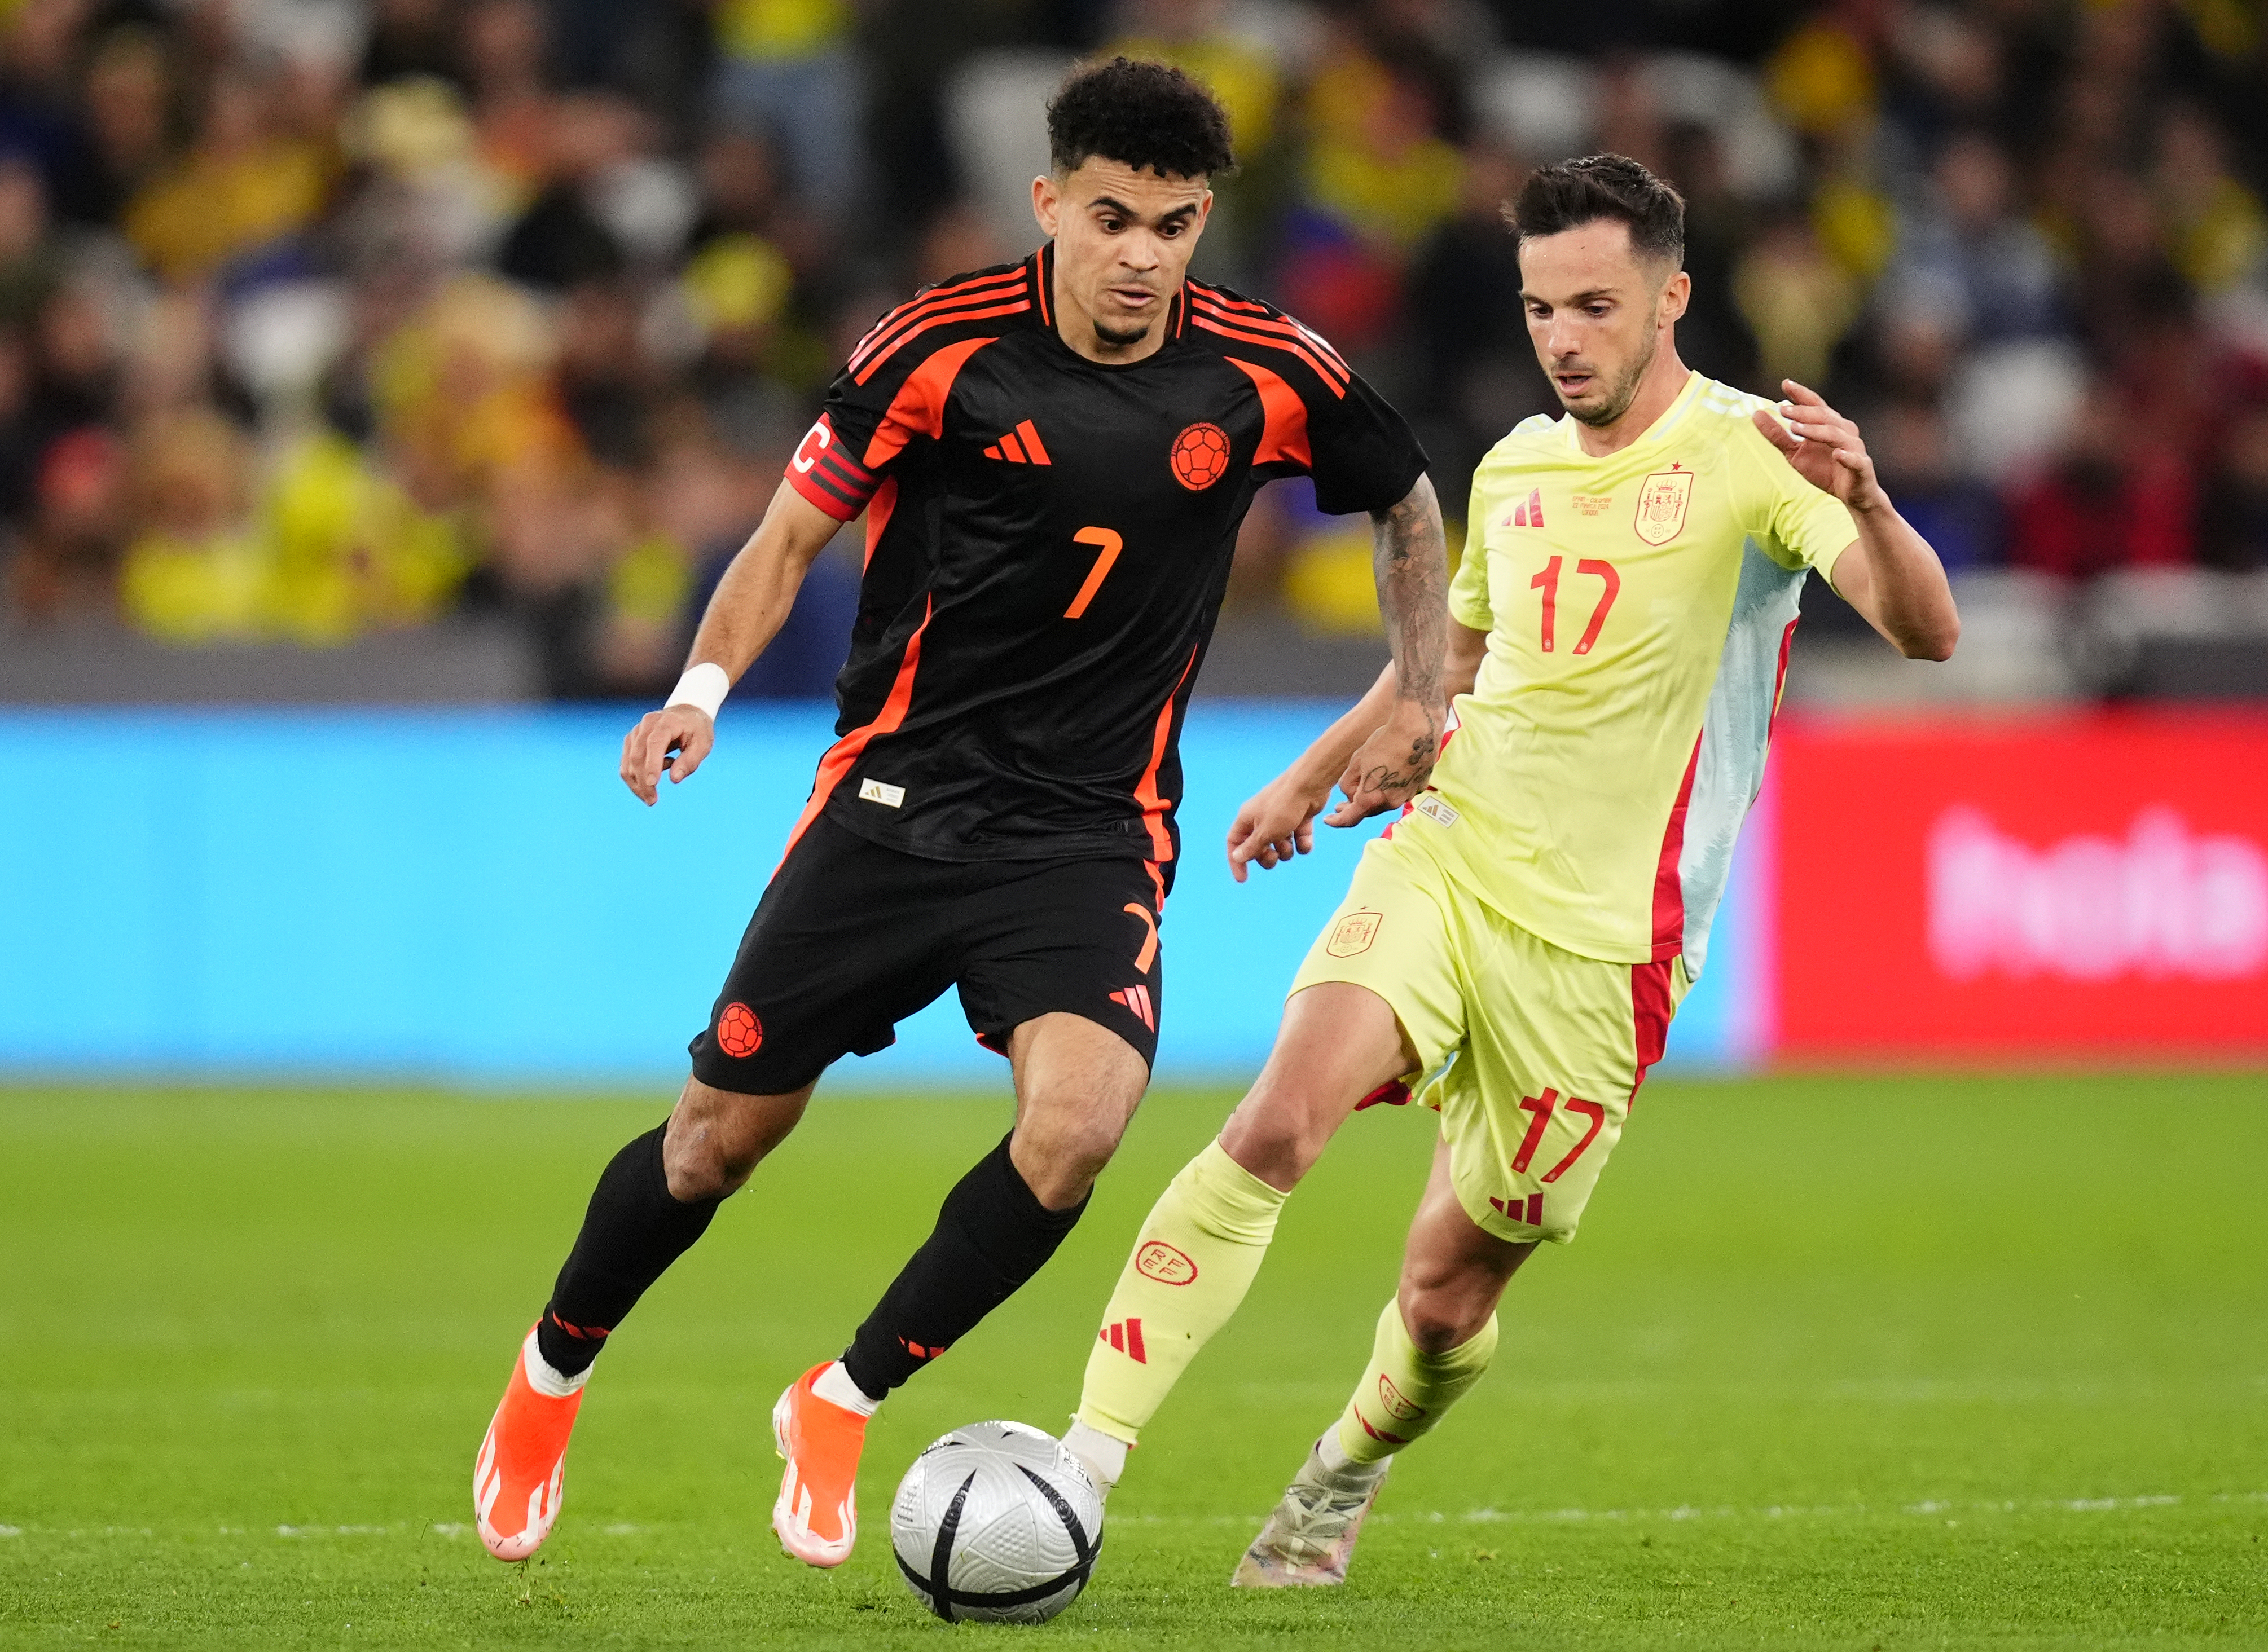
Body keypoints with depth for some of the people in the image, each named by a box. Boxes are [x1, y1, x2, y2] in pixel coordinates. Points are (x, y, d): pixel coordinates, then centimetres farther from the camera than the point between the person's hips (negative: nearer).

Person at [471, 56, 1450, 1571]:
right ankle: (552, 1376, 34)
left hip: (1093, 832, 1)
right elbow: (794, 535, 0)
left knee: (1078, 1120, -25)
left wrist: (1422, 701, 9)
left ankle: (844, 1404, -3)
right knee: (723, 1138, 4)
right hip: (897, 797, -1)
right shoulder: (942, 351, -10)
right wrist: (704, 685, -16)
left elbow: (1408, 503, 15)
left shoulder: (1268, 376, -5)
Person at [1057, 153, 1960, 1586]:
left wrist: (1865, 504, -42)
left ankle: (1348, 1473, 37)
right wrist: (1314, 777, 34)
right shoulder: (1513, 470, 12)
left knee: (1448, 1293, 4)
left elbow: (1927, 631, -23)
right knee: (1277, 1125, -23)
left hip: (1599, 941, -4)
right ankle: (1085, 1460, -27)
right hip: (1444, 860, 4)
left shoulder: (1748, 455, -8)